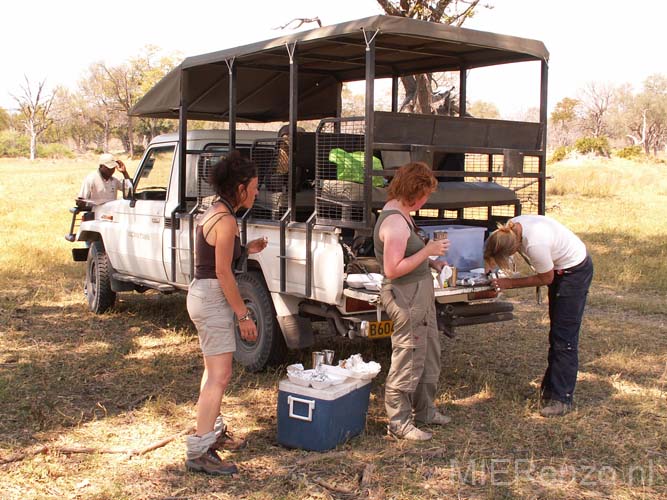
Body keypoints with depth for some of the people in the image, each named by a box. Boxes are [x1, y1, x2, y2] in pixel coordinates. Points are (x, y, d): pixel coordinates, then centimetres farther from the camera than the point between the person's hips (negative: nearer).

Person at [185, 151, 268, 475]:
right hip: (213, 299, -11)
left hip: (202, 293, 11)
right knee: (220, 376, -9)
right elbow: (223, 273, -20)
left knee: (214, 371, 21)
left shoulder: (214, 212, 10)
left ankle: (213, 431, 35)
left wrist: (245, 249, 13)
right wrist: (243, 315, -17)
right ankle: (199, 452, -8)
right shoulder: (226, 220, -19)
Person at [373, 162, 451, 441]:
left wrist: (432, 261, 11)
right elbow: (392, 270, -27)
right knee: (407, 362, -2)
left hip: (420, 294, 11)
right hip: (406, 298, -11)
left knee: (429, 355, 21)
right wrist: (428, 250, -23)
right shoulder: (395, 222, -22)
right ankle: (399, 424, 11)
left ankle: (424, 410, 36)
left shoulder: (400, 213, 11)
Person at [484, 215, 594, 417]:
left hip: (576, 270, -9)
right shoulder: (512, 228, -16)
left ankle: (562, 399, -3)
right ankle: (550, 388, 26)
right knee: (556, 333, 15)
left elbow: (546, 279, -20)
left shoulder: (535, 244, -38)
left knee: (564, 337, -8)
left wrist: (510, 283, -15)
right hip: (561, 267, 9)